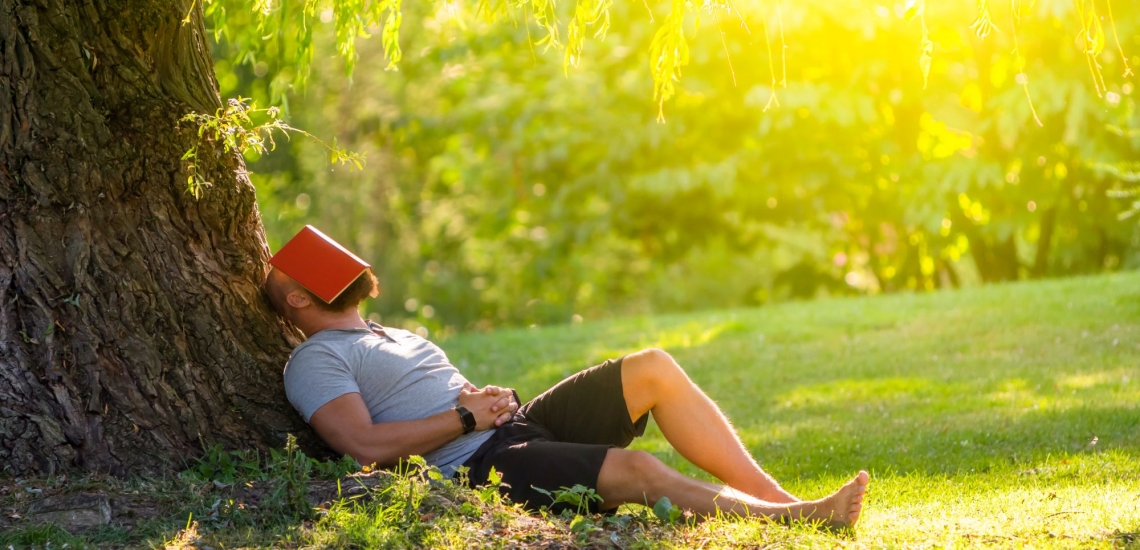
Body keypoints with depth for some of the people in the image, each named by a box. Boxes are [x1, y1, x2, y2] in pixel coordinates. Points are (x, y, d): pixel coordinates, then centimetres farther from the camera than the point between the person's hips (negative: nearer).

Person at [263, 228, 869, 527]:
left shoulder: (398, 338, 29)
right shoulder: (313, 363, 0)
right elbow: (367, 445, -16)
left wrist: (495, 399, 6)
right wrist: (467, 416, -12)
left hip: (521, 425, 9)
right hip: (478, 468, -9)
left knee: (653, 369, -7)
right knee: (635, 469, -29)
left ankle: (777, 496, -11)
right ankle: (792, 519, -23)